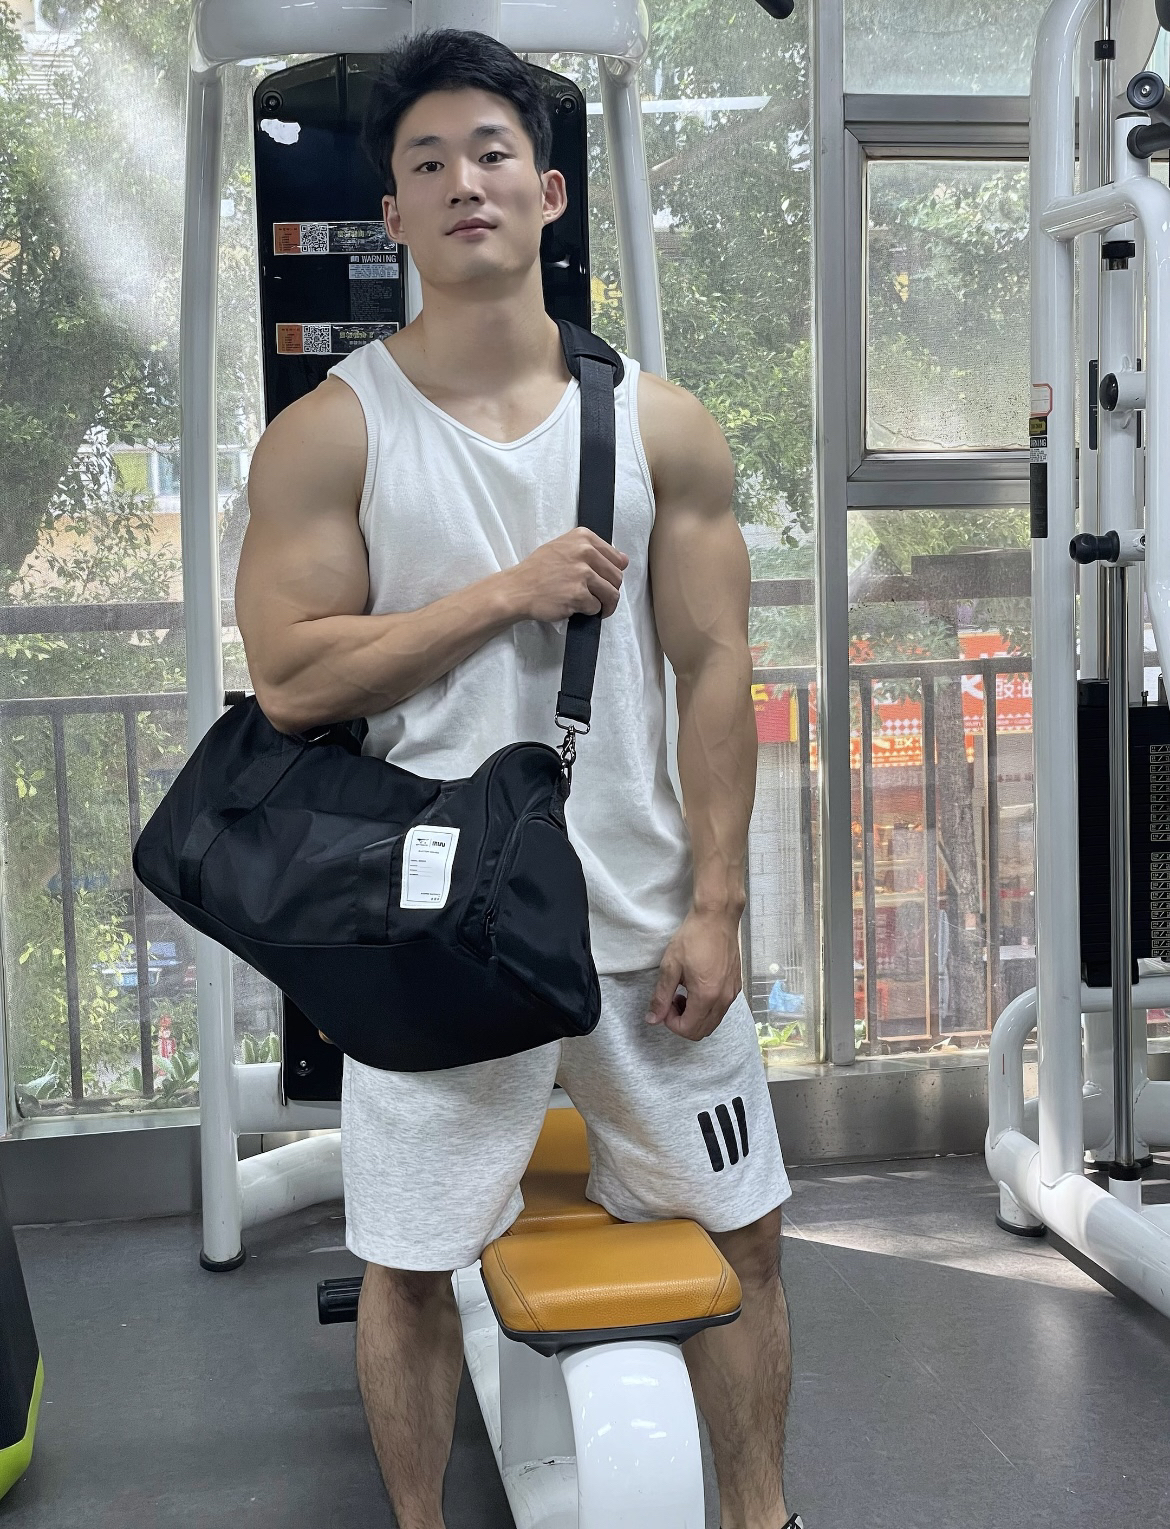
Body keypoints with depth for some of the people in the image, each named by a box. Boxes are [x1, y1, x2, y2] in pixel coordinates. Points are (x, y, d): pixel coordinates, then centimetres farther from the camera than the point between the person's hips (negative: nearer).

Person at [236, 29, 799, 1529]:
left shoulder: (662, 425, 3)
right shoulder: (330, 432, -3)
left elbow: (713, 667, 1)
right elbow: (292, 677, -11)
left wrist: (714, 909, -5)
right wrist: (508, 592, -15)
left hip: (643, 913, 3)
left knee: (740, 1230, 13)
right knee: (409, 1264, 10)